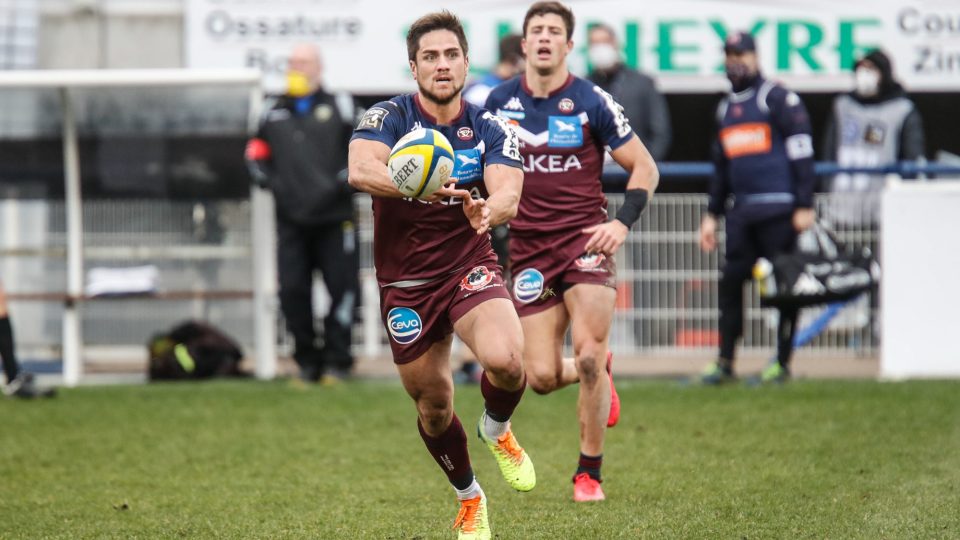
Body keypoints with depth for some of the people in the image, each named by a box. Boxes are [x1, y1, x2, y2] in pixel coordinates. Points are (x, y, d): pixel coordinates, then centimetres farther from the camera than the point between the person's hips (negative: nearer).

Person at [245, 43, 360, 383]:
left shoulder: (339, 109, 6)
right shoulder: (274, 113, 15)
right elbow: (257, 151, 22)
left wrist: (349, 175, -8)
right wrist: (266, 178, 5)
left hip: (334, 217, -3)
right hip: (291, 218, 3)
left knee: (342, 289, -4)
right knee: (292, 291, -2)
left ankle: (337, 360, 6)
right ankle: (307, 360, 9)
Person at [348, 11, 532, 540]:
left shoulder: (490, 129, -2)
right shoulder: (388, 117, -8)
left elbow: (508, 194, -18)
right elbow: (360, 169, -28)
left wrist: (489, 211, -43)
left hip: (471, 269, 0)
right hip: (406, 285, 0)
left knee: (505, 359, -27)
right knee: (433, 406, 7)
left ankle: (497, 430, 8)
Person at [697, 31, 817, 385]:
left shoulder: (777, 99, -3)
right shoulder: (726, 108, 19)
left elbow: (801, 153, -8)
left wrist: (804, 207, -14)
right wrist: (712, 215, 20)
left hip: (778, 209, -6)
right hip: (742, 210, 7)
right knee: (730, 281, 1)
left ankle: (782, 362, 4)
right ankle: (725, 363, 6)